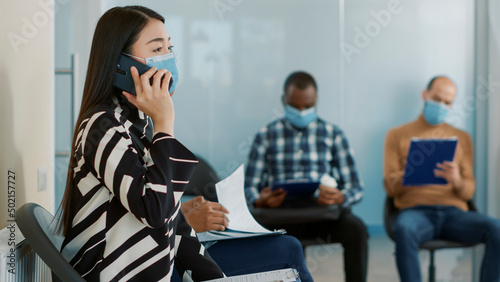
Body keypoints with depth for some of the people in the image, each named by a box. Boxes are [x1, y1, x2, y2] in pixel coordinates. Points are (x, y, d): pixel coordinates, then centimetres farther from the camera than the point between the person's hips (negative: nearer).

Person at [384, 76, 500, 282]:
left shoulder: (462, 138, 20)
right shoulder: (397, 135, 15)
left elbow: (469, 192, 12)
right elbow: (390, 188, 8)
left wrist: (457, 181, -13)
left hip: (454, 212, 2)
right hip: (415, 211, -2)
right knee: (404, 229, -40)